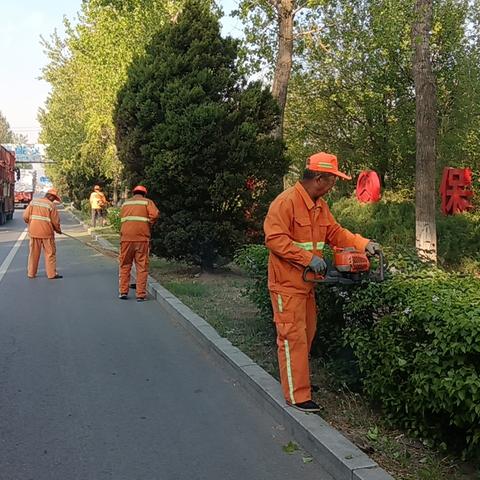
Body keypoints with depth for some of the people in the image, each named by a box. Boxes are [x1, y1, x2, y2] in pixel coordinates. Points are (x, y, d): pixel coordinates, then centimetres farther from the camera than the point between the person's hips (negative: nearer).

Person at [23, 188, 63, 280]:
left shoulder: (33, 202, 5)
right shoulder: (51, 205, -8)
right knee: (50, 253, 4)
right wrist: (58, 230, 11)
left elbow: (25, 216, 2)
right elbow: (55, 221, -7)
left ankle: (31, 273, 19)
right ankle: (52, 274, 5)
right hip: (46, 232, -4)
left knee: (33, 253, 13)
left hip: (33, 232, 4)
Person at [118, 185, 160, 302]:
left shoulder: (125, 203, 17)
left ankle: (123, 291, 14)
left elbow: (121, 217, 15)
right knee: (142, 267, 3)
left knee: (125, 265, 14)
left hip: (126, 237, 3)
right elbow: (155, 214, -10)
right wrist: (148, 225, 5)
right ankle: (141, 294, 2)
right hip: (142, 238, -3)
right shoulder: (147, 202, 6)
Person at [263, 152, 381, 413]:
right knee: (293, 337, -4)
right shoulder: (286, 202, -19)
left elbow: (335, 233, 14)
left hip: (306, 283, 9)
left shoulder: (320, 205, 10)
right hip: (287, 283, -9)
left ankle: (297, 379, 32)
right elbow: (275, 239, -24)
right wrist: (309, 258, -25)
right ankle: (297, 396, 3)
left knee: (307, 333, 17)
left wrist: (364, 244, 2)